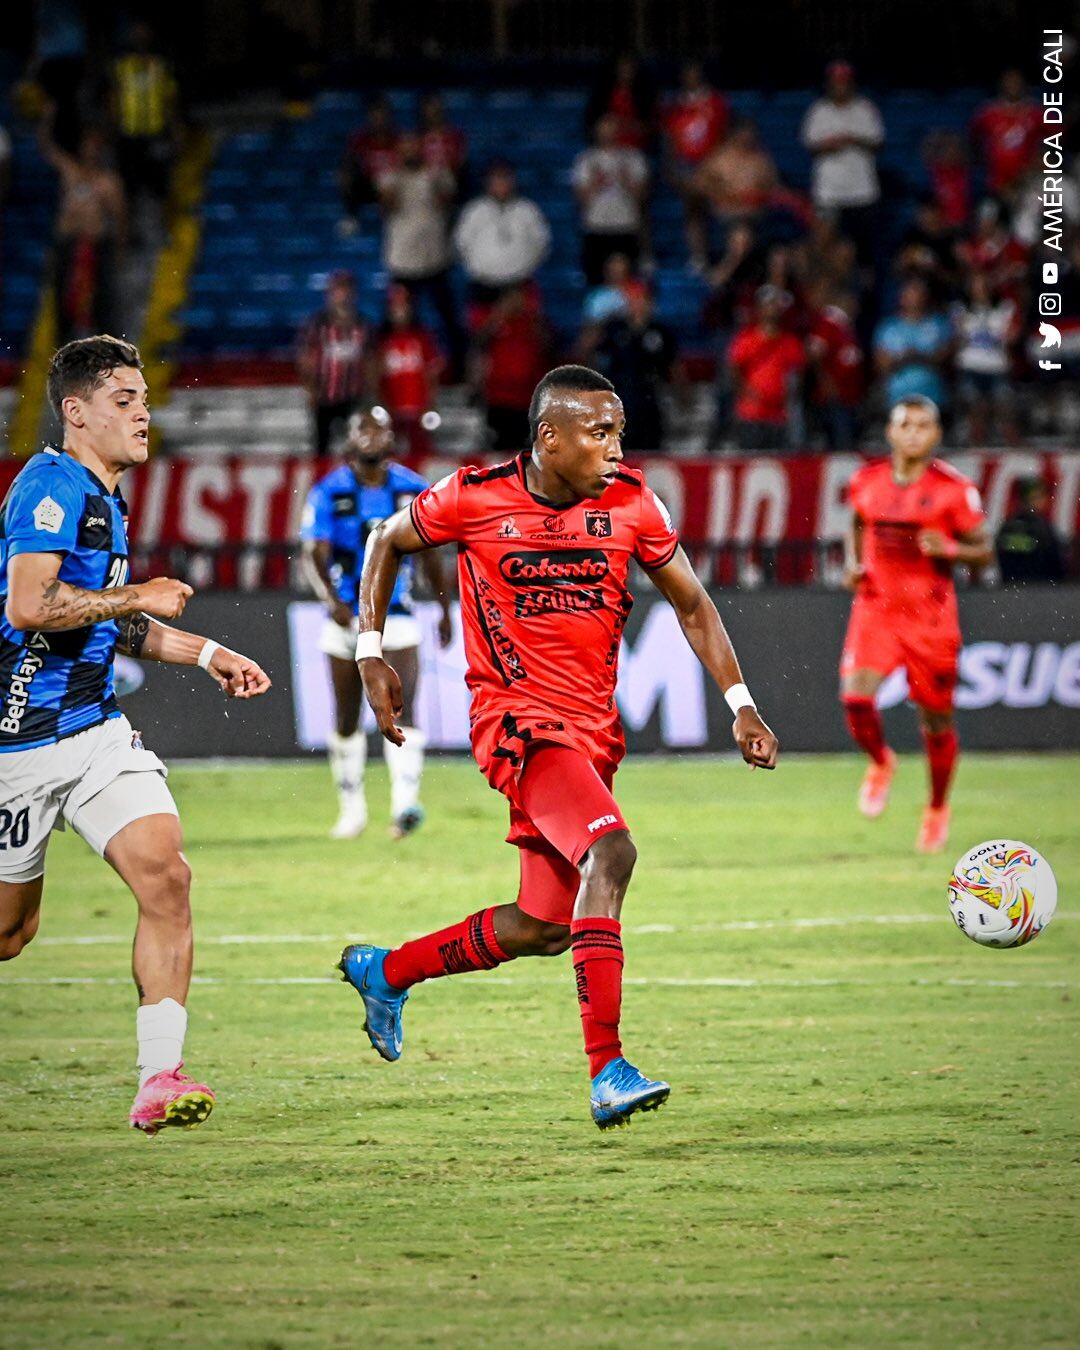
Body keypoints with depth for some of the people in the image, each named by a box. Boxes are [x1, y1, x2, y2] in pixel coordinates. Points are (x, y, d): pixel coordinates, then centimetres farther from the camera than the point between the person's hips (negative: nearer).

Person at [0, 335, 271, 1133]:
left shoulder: (106, 498, 15)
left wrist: (208, 654, 20)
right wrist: (140, 598, -17)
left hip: (98, 730, 8)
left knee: (166, 875, -13)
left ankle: (160, 1078, -15)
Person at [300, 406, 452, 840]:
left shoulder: (413, 490, 2)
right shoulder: (329, 494, -4)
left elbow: (430, 554, 13)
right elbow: (314, 555, -12)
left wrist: (445, 609, 17)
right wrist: (333, 601, -29)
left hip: (397, 617, 0)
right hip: (346, 619, 0)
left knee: (401, 709, -16)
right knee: (347, 720, 9)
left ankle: (404, 804, -25)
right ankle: (351, 808, 23)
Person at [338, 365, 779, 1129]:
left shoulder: (632, 504, 0)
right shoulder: (473, 498, -8)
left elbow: (691, 604, 11)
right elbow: (389, 543, 10)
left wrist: (740, 704, 3)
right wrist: (371, 656, 4)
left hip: (594, 731, 6)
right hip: (519, 721, -6)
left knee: (542, 928, 9)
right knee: (610, 852, -29)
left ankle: (385, 972, 35)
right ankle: (607, 1072, -32)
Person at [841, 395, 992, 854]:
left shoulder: (954, 489, -6)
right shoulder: (867, 481, 4)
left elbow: (984, 551, -1)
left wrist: (949, 549, -21)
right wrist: (853, 563, 4)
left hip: (931, 616, -2)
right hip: (876, 607, 2)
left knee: (936, 719, 7)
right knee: (856, 696, -20)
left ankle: (937, 808, 31)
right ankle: (880, 763, 12)